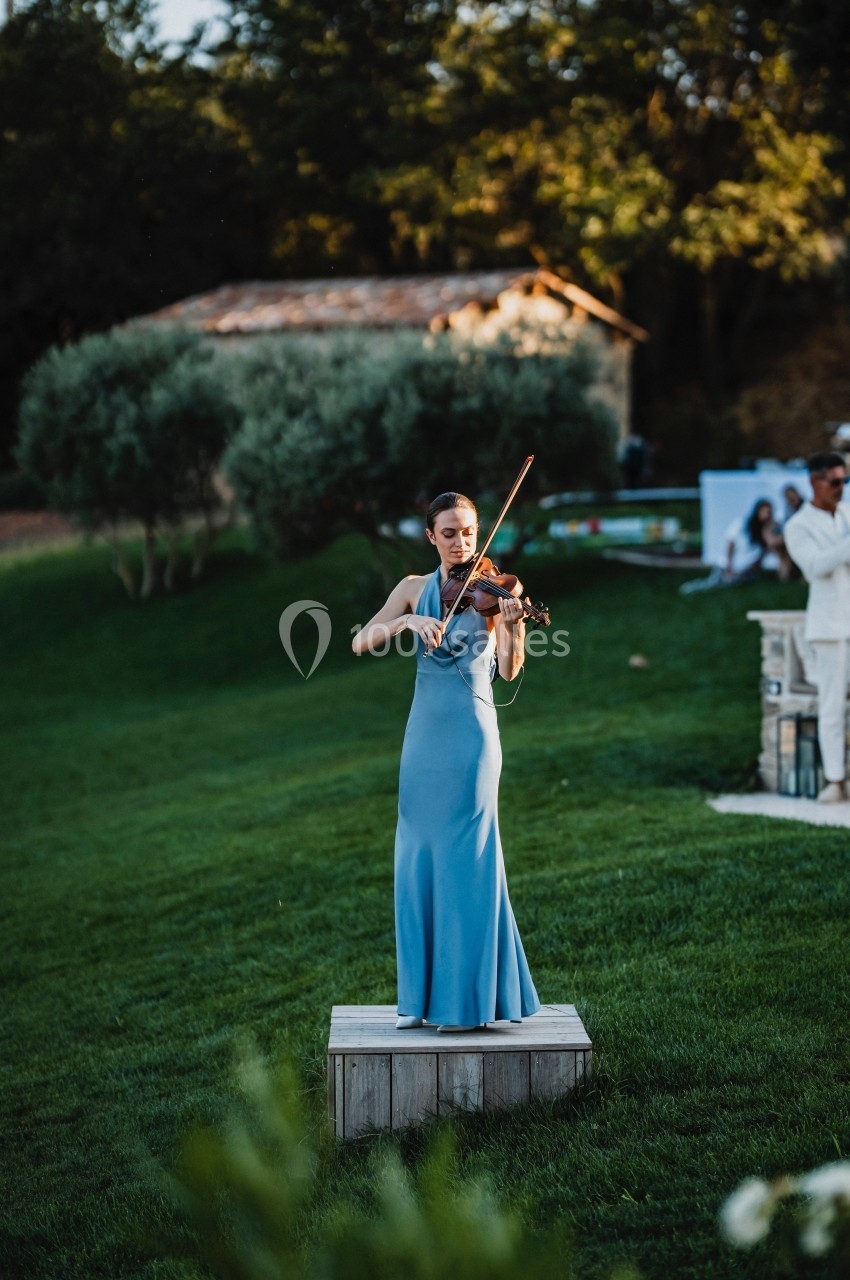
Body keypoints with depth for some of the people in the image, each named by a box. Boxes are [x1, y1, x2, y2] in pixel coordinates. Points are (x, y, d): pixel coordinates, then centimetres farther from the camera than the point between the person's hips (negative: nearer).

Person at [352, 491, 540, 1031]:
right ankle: (423, 994, 14)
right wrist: (408, 620, -20)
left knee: (465, 861, -4)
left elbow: (509, 671, -13)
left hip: (471, 738, -4)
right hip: (424, 737, 4)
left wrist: (513, 627, -32)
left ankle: (469, 997, 2)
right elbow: (362, 641, -3)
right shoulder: (414, 589, 8)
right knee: (419, 862, 6)